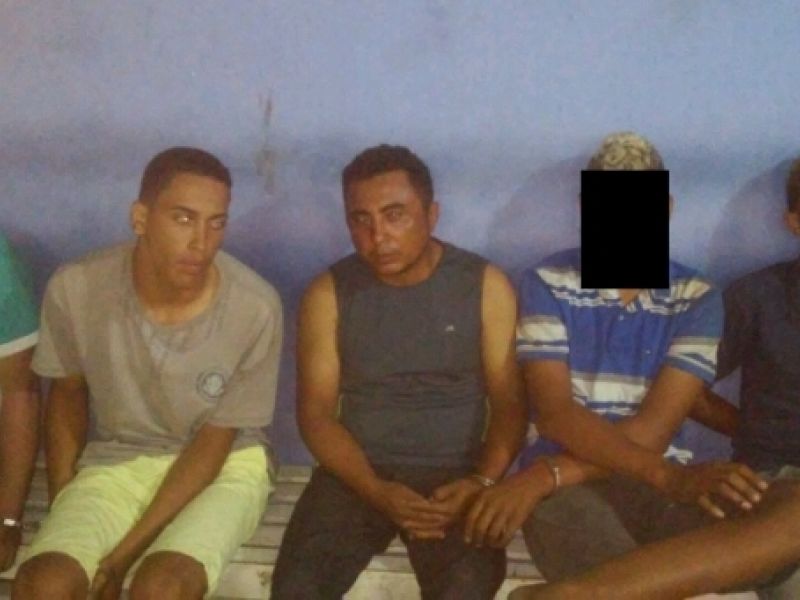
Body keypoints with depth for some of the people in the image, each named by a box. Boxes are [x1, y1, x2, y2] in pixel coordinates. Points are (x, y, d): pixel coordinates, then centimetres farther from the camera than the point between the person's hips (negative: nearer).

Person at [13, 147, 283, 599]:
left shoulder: (255, 309, -22)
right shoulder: (76, 289, -17)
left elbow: (214, 441, -13)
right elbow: (68, 393, 4)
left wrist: (124, 553, -16)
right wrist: (64, 518, -3)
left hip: (223, 465, -2)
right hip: (116, 461, 2)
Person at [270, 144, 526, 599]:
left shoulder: (485, 286, -1)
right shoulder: (329, 294, 0)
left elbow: (509, 404, 1)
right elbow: (316, 414, -1)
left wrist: (482, 482, -18)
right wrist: (377, 490, -16)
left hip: (453, 475, -1)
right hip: (356, 473, 1)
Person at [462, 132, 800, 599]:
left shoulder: (698, 298, 7)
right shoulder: (548, 284, 5)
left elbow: (653, 430, -5)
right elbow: (555, 415, -8)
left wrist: (544, 476, -20)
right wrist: (667, 475, -24)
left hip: (663, 484, 4)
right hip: (571, 487, -4)